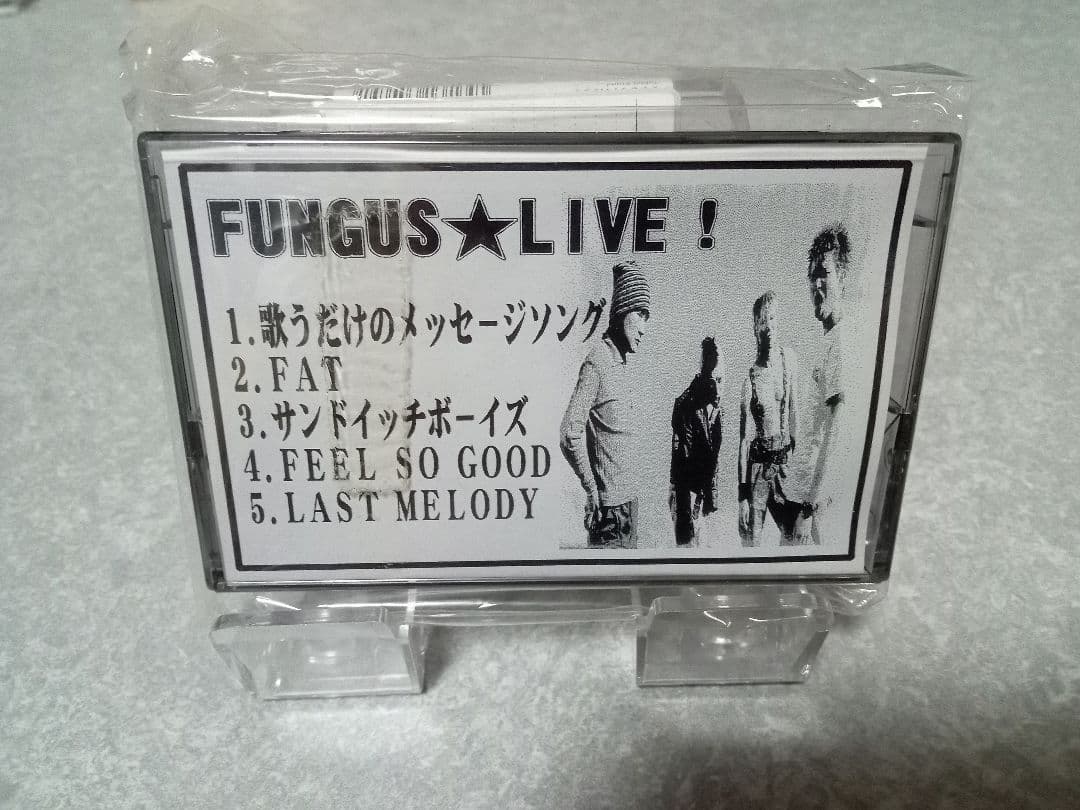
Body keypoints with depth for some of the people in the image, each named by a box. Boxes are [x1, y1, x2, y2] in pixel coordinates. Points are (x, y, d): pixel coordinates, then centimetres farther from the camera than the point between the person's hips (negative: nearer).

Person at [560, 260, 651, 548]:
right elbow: (570, 435, -20)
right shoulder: (597, 362, -17)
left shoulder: (626, 358, 10)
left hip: (628, 495, 9)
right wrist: (591, 487, -13)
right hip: (609, 502, -9)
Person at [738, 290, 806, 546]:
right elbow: (744, 438, -10)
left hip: (785, 461, 4)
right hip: (757, 465, -4)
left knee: (797, 534, 4)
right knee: (752, 539, 2)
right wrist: (742, 494, -11)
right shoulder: (750, 375, -11)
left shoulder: (789, 358, 2)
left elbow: (793, 410, 12)